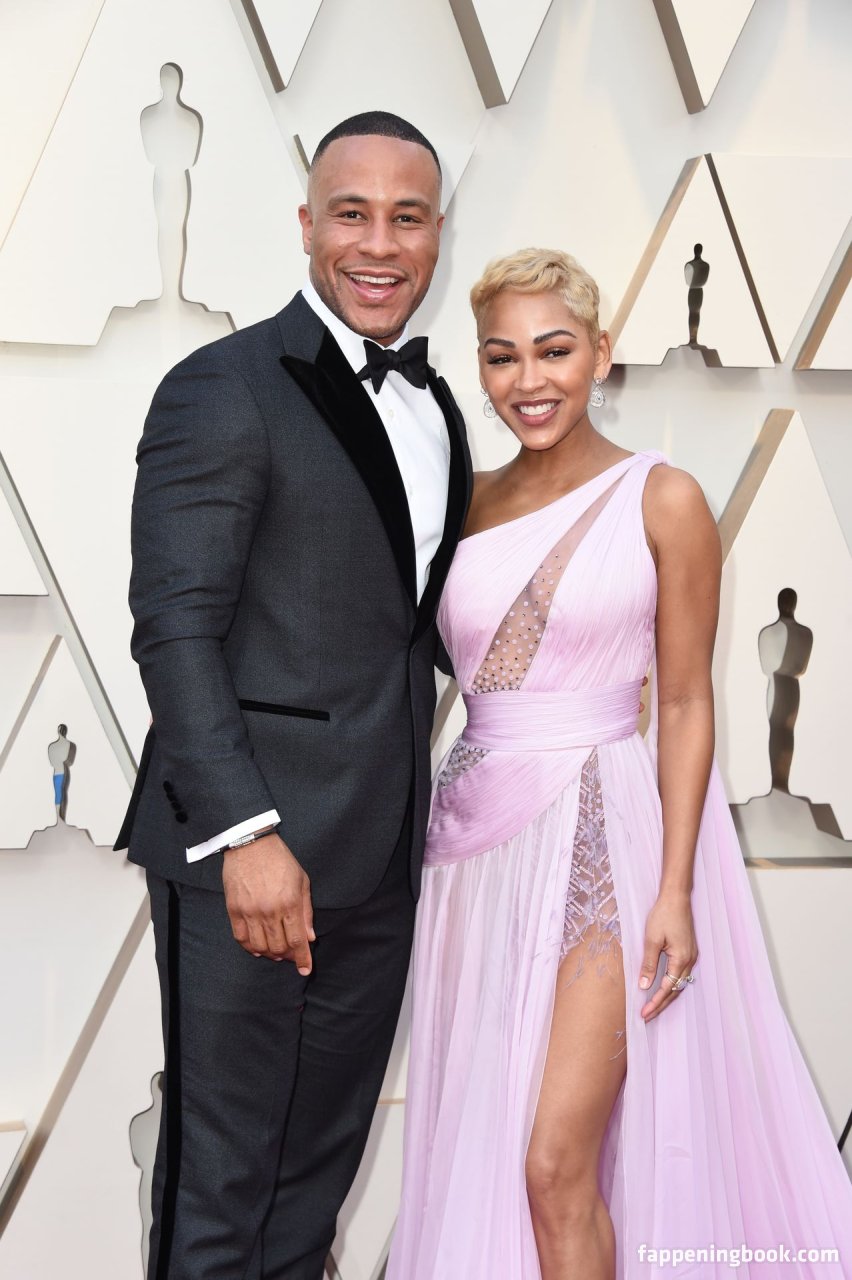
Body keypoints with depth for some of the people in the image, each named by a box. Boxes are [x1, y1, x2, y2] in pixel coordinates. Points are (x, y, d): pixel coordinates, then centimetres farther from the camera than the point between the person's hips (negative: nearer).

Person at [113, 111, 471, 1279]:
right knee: (222, 1172, 6)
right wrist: (245, 832, -22)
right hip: (249, 849, -7)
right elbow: (175, 630, -16)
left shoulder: (435, 405, 13)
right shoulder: (223, 391, -10)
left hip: (381, 852, 7)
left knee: (323, 1158, 18)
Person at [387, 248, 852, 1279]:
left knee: (558, 1165, -7)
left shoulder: (663, 501, -3)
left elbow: (685, 701, -4)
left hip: (605, 835, -4)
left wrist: (676, 891, -11)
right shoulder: (465, 501, 8)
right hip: (478, 836, 5)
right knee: (474, 1146, 11)